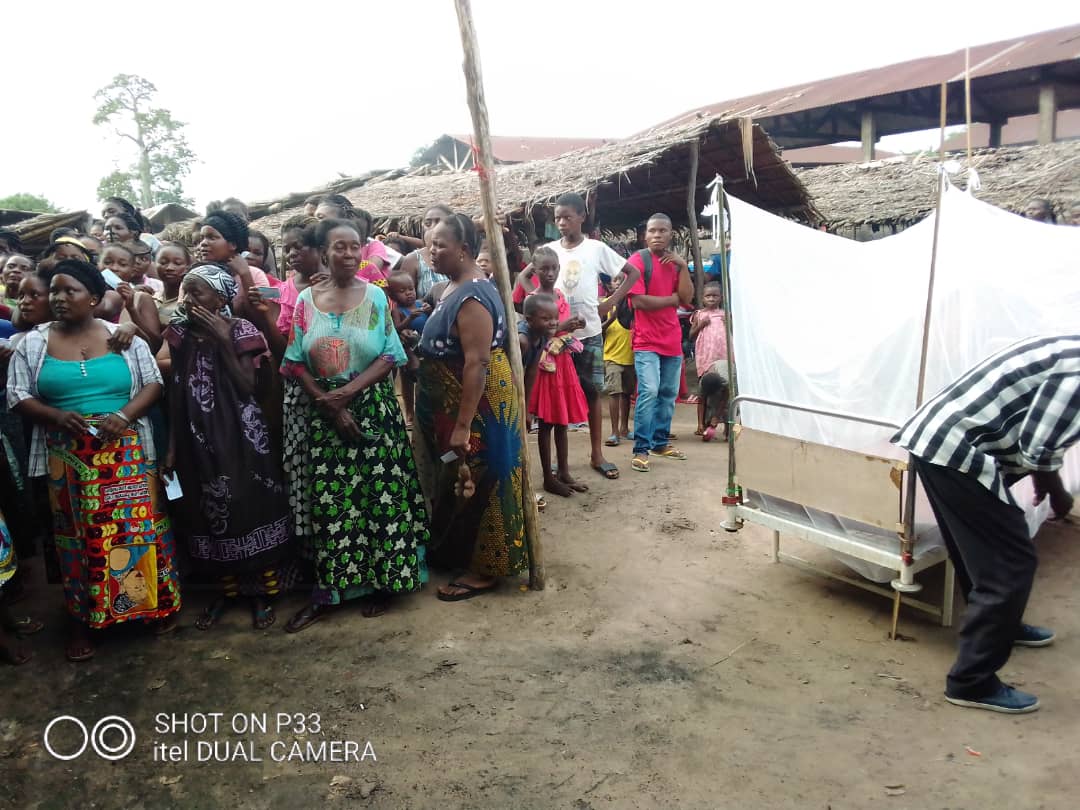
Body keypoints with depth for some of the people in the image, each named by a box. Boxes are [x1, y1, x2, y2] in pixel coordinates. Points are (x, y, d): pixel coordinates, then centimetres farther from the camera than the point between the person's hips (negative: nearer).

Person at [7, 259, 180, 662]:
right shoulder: (33, 343, 4)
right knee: (78, 534, 9)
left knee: (140, 524, 4)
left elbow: (153, 383, 0)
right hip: (67, 458, 1)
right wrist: (58, 417, -16)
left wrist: (125, 416, -16)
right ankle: (81, 619, 22)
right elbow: (19, 396, 2)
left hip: (126, 453, -1)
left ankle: (158, 603, 21)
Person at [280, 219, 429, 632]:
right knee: (328, 500, 3)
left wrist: (349, 391, -16)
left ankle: (379, 581, 16)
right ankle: (327, 590, 13)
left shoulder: (375, 296, -1)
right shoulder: (306, 300, 3)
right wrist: (328, 403, -10)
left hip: (375, 409, -1)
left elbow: (390, 356, -5)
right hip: (325, 413, 1)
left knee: (380, 494, 1)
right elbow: (296, 363, 1)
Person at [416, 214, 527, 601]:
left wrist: (463, 426, -27)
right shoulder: (455, 288, 9)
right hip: (456, 406, 10)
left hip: (477, 409, -10)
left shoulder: (472, 297, -22)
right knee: (457, 486, 20)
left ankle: (483, 570, 16)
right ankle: (459, 556, 36)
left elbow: (477, 364, -27)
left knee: (470, 487, 1)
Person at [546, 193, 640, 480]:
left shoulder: (596, 248, -1)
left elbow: (633, 272, 4)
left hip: (589, 332, -1)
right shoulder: (548, 250, 3)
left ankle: (597, 454, 15)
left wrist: (612, 301, -4)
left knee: (592, 391, 5)